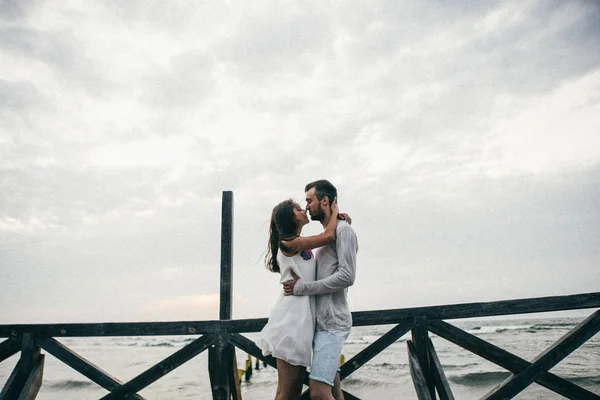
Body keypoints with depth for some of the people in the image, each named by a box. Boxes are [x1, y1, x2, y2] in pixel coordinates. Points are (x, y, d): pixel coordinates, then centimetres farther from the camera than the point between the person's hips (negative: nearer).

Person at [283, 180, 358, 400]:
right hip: (323, 322, 9)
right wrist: (299, 283, 5)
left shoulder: (343, 230, -8)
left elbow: (347, 277, -19)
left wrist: (302, 287, -15)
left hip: (332, 323, -9)